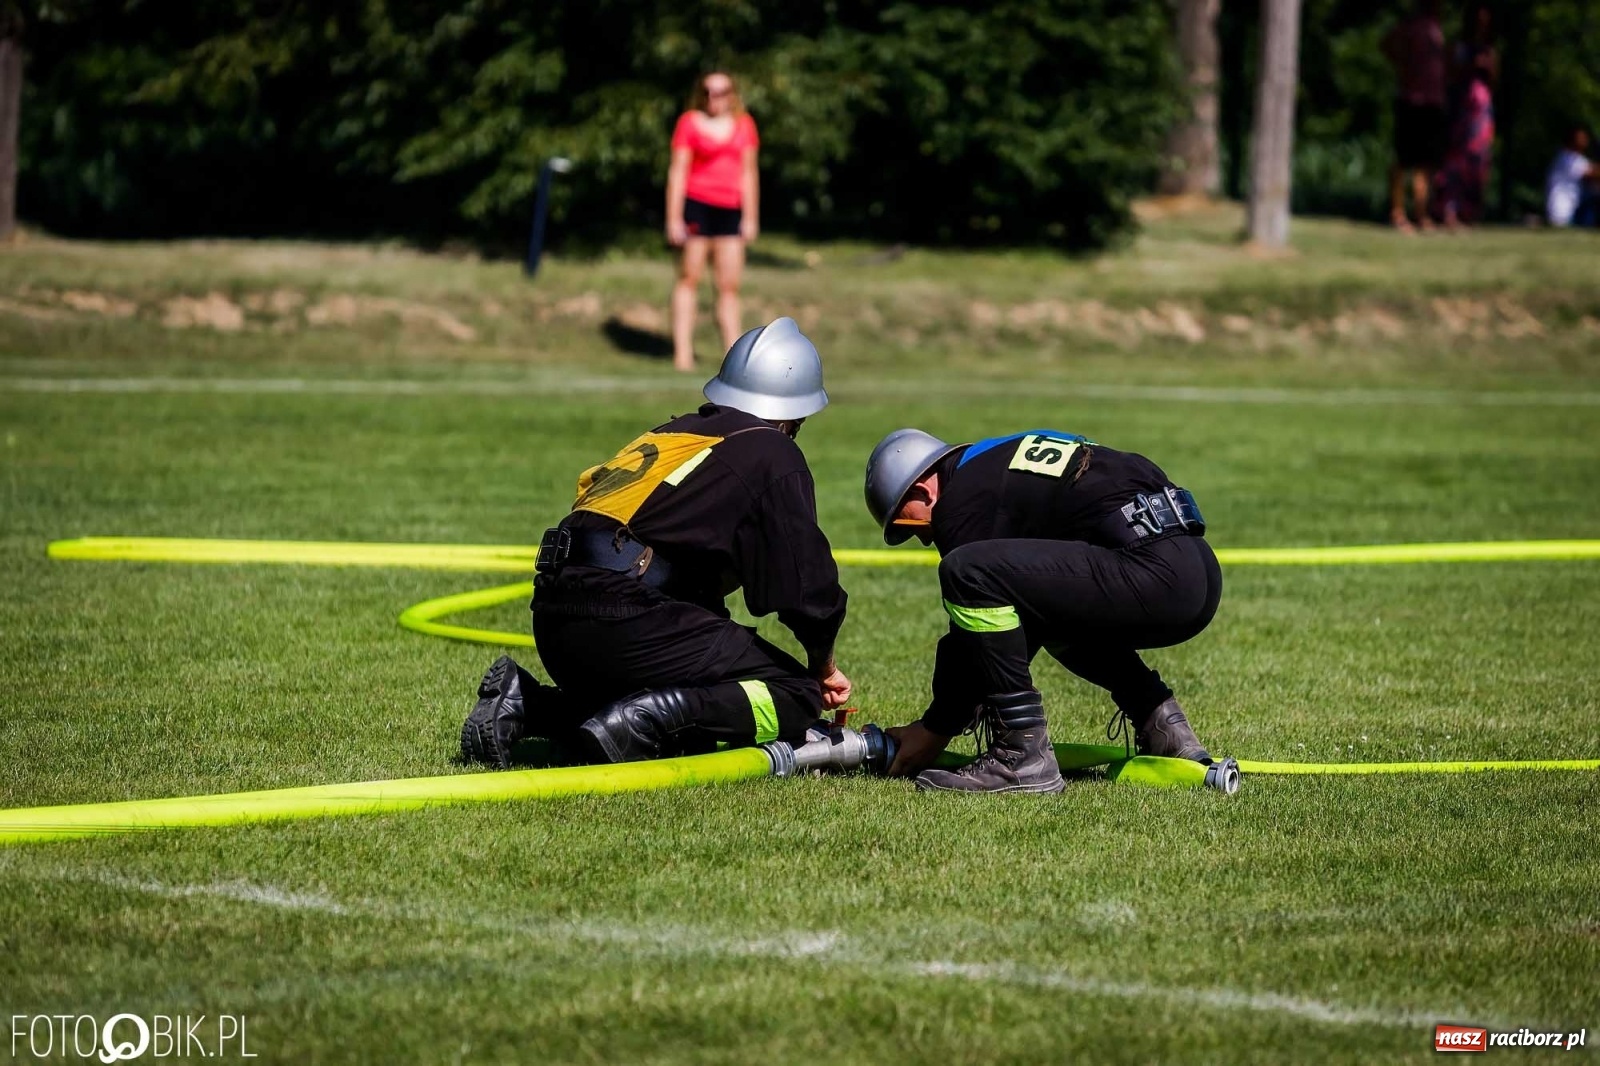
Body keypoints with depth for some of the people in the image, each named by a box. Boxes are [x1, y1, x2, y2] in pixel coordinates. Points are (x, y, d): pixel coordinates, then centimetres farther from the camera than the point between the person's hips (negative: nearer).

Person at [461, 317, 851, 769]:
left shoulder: (676, 430, 27)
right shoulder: (773, 454, 5)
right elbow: (807, 581, 1)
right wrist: (824, 666, 18)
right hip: (625, 622, -8)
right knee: (794, 698, -3)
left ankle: (525, 705, 10)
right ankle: (636, 725, -21)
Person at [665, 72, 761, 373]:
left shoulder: (744, 125, 11)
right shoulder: (690, 123, 0)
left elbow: (748, 173, 14)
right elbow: (678, 171, -2)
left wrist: (751, 217, 11)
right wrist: (674, 218, -6)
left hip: (730, 210, 4)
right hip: (696, 204, -4)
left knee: (730, 285, 5)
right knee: (689, 279, -1)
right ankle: (683, 352, -1)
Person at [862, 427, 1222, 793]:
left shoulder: (962, 500, -1)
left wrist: (935, 730, 11)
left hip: (1154, 577, -11)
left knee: (969, 571, -16)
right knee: (1045, 609, 36)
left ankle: (1022, 754, -13)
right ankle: (1162, 724, 21)